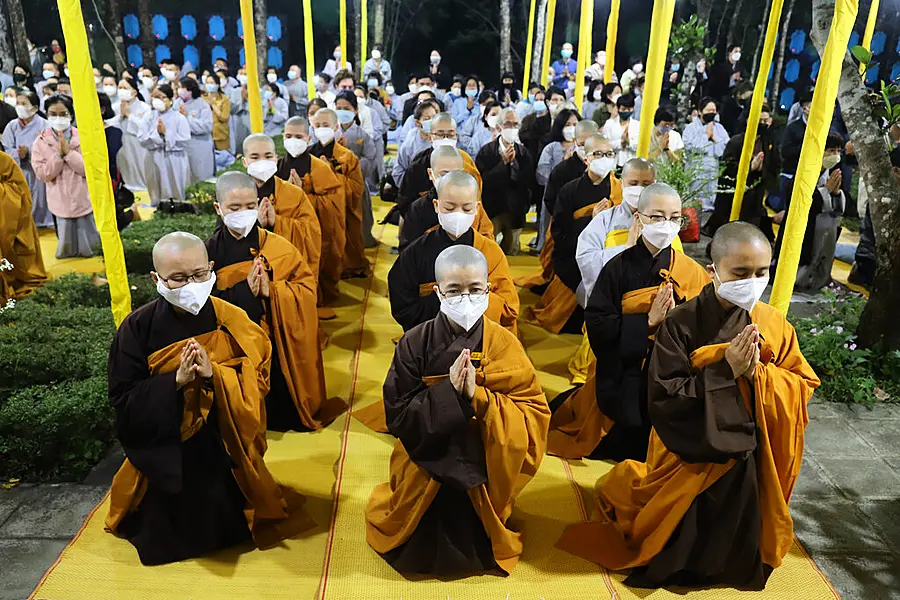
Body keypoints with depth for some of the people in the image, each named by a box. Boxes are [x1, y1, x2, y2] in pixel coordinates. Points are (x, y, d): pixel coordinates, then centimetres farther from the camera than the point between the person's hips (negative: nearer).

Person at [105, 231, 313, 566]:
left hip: (224, 447, 0)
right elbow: (122, 400, -11)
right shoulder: (138, 328, -12)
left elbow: (258, 382, -12)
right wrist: (175, 381, -27)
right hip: (163, 454, 0)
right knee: (165, 538, 11)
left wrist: (214, 374, -30)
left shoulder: (232, 321, -11)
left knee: (227, 527, 11)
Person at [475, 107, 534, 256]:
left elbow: (530, 183, -6)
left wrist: (513, 162, -16)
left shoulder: (524, 153, 1)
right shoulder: (486, 152, -5)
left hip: (515, 212, 2)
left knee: (512, 253, 13)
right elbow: (481, 181, -14)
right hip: (492, 211, -2)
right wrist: (503, 163, -19)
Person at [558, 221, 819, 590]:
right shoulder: (682, 324, -17)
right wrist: (725, 370, -26)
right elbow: (662, 398, -20)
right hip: (693, 448, -3)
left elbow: (803, 388, -3)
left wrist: (758, 374, -22)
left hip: (755, 455, 3)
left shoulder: (775, 324, -5)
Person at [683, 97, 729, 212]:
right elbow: (690, 146, -12)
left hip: (715, 174, 3)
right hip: (697, 173, -3)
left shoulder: (719, 128, 14)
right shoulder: (691, 127, 4)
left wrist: (714, 137, -3)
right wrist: (707, 135, -5)